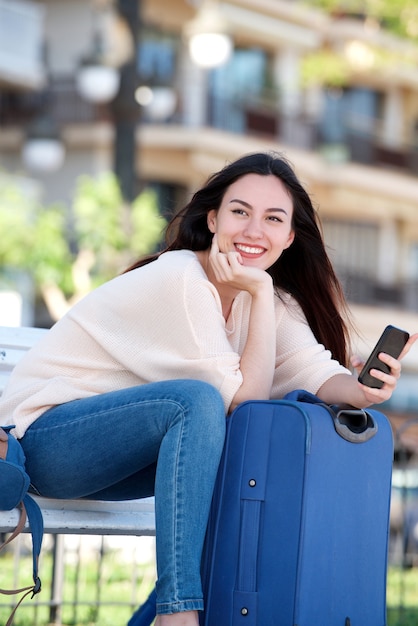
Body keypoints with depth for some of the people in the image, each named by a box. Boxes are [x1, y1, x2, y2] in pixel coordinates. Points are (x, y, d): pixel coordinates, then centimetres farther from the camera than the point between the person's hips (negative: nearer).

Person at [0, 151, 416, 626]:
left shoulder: (268, 296, 4)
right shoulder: (181, 281, -21)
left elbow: (315, 371, -10)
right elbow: (244, 398, -21)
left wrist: (364, 391, -30)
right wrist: (259, 294, -24)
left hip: (111, 459, 8)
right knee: (196, 400, -31)